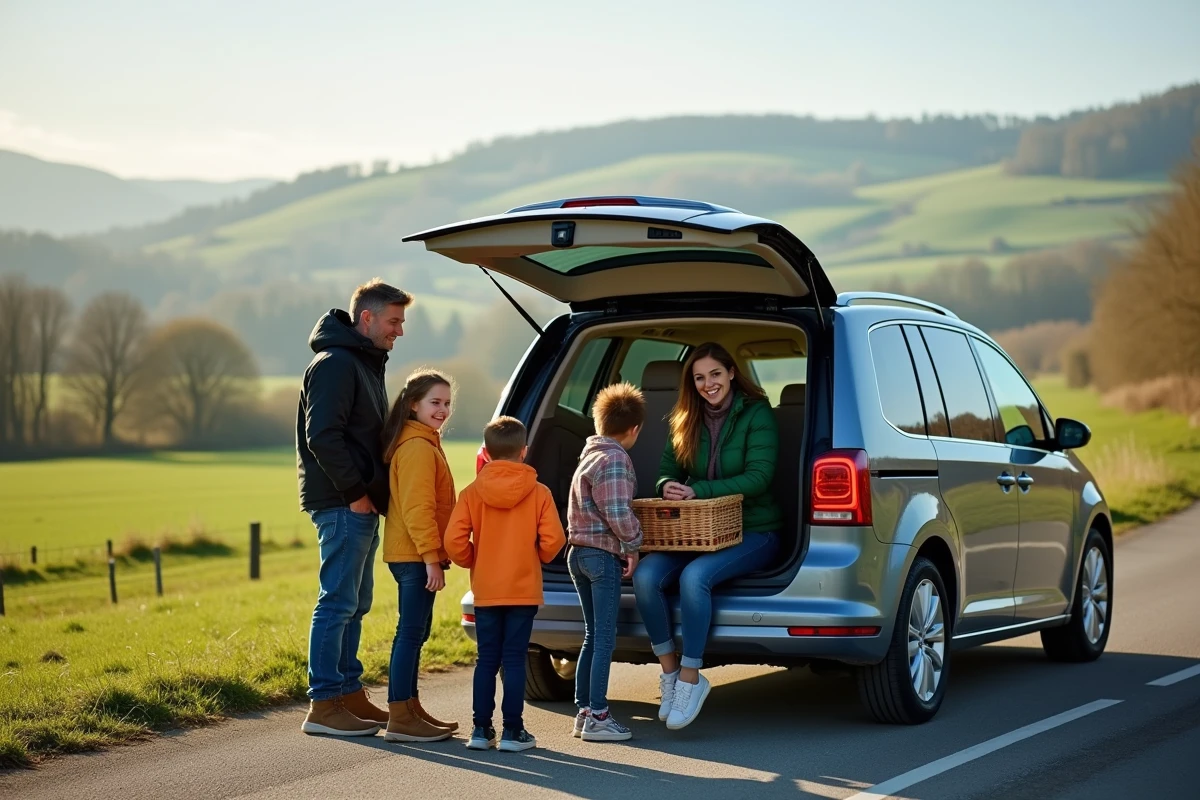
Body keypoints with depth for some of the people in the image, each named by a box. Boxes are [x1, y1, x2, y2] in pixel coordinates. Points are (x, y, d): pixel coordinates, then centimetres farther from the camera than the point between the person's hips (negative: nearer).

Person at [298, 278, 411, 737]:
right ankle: (324, 706, -5)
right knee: (338, 604, -8)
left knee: (354, 605, 13)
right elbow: (322, 436, -21)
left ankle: (350, 695, 20)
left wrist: (374, 492, 13)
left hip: (362, 505, 10)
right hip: (342, 505, -10)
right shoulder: (335, 364, -13)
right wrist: (355, 492, -18)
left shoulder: (365, 363, 19)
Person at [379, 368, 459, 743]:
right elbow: (417, 507, -21)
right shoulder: (418, 448, -14)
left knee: (415, 632, 15)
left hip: (414, 555, 10)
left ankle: (411, 708, 23)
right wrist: (431, 557, -22)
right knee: (411, 633, -9)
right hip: (415, 555, -10)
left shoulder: (423, 443, 19)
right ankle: (400, 719, -9)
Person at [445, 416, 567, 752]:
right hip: (524, 589, -1)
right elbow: (553, 540, -11)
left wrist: (472, 561, 9)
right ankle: (513, 731, 2)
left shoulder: (471, 494, -3)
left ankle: (481, 729, 11)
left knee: (486, 660, 10)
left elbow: (454, 541, -10)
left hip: (485, 590, 1)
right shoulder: (539, 493, -5)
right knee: (514, 660, 2)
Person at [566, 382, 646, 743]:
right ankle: (597, 717, -3)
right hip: (604, 555, -9)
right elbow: (618, 514, -21)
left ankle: (583, 711, 17)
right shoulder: (615, 459, -13)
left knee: (593, 635, 15)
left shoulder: (590, 455, 16)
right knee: (605, 638, -4)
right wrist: (633, 545, -7)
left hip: (580, 553, 9)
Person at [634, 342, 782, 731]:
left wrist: (698, 491, -27)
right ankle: (669, 671, -8)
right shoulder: (686, 420, 9)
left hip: (752, 533, -5)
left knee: (695, 576, -34)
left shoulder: (756, 415, -8)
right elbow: (669, 470, 9)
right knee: (646, 576, -22)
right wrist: (668, 487, -18)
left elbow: (758, 477, -18)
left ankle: (690, 677, -22)